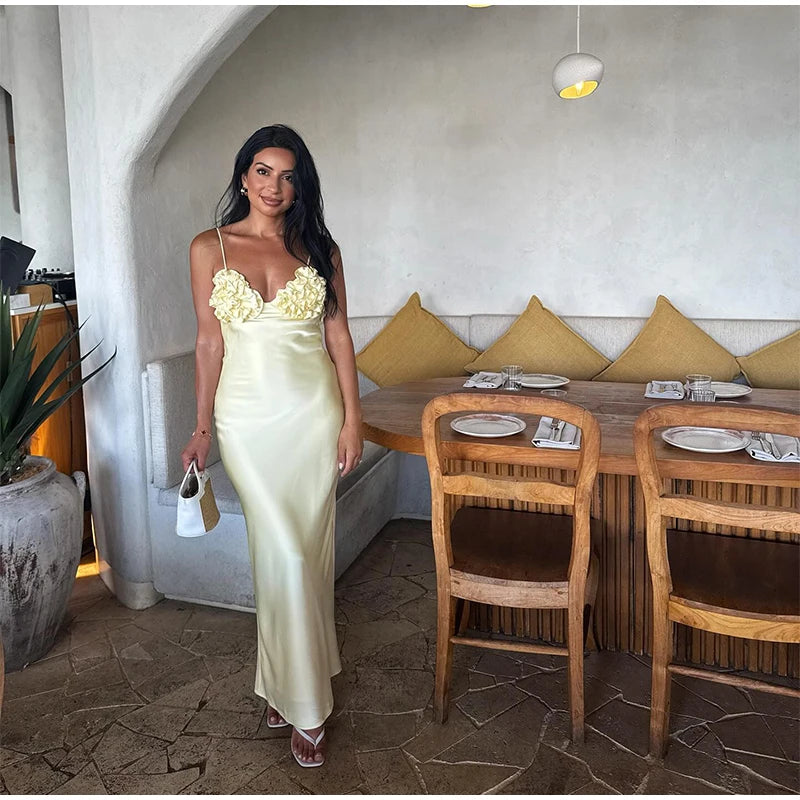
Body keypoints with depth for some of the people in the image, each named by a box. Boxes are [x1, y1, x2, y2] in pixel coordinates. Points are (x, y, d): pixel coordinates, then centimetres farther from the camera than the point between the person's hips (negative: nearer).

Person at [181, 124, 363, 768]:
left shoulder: (318, 248, 4)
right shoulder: (210, 248, 2)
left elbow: (339, 335, 3)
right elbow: (209, 341, 4)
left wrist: (352, 418, -2)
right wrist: (203, 427, 3)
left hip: (314, 409, 1)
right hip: (248, 414, -1)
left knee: (309, 549, 7)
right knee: (284, 552, -2)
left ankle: (285, 680, 28)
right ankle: (305, 705, 16)